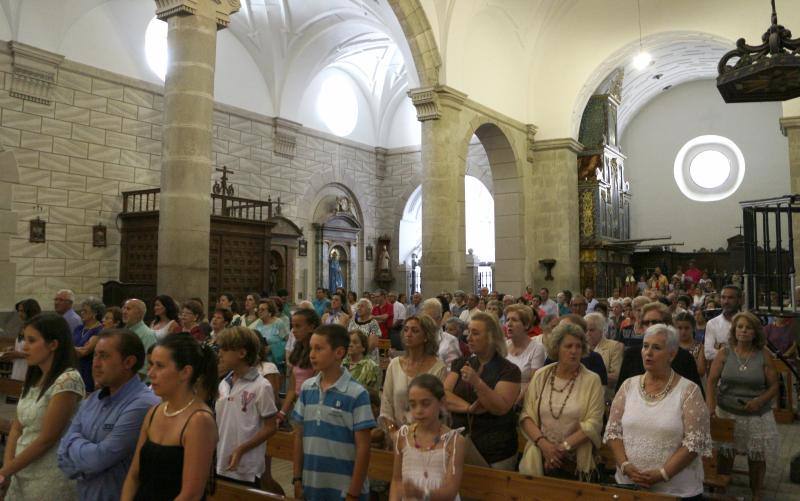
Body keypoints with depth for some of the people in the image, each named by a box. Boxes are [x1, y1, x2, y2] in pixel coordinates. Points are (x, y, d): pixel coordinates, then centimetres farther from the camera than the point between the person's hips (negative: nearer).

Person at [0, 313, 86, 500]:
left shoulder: (67, 381, -20)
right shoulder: (34, 378, 6)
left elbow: (46, 439, -19)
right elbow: (17, 428, 7)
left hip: (50, 479, -7)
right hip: (21, 474, 7)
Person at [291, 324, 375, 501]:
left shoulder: (356, 394, -13)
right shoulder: (306, 388, 1)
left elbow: (363, 447, -11)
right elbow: (299, 435, 8)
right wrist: (297, 478, 6)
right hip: (311, 486, 4)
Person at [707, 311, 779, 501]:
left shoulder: (764, 355, -4)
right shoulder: (724, 353, -3)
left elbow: (774, 386, 0)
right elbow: (712, 381, -5)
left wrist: (760, 401, -17)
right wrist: (711, 407, -17)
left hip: (757, 415, 0)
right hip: (726, 412, 0)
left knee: (757, 457, 10)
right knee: (725, 454, 9)